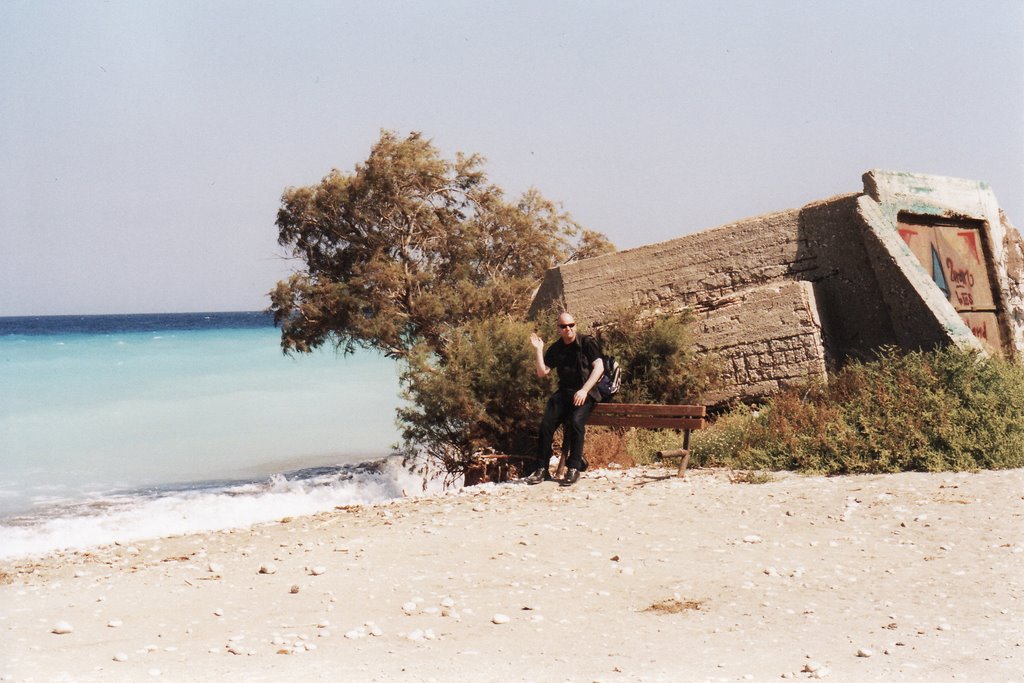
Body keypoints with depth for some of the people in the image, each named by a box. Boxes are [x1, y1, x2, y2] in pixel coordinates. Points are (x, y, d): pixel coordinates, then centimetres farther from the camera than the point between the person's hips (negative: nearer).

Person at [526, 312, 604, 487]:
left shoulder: (587, 342, -1)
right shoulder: (555, 349, 13)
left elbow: (599, 367, -9)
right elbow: (542, 372, 10)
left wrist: (584, 390, -18)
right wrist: (538, 350, -1)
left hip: (585, 393, -4)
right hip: (564, 392, 5)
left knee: (576, 422, -31)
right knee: (546, 423, -17)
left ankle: (574, 469, -24)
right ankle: (542, 469, -11)